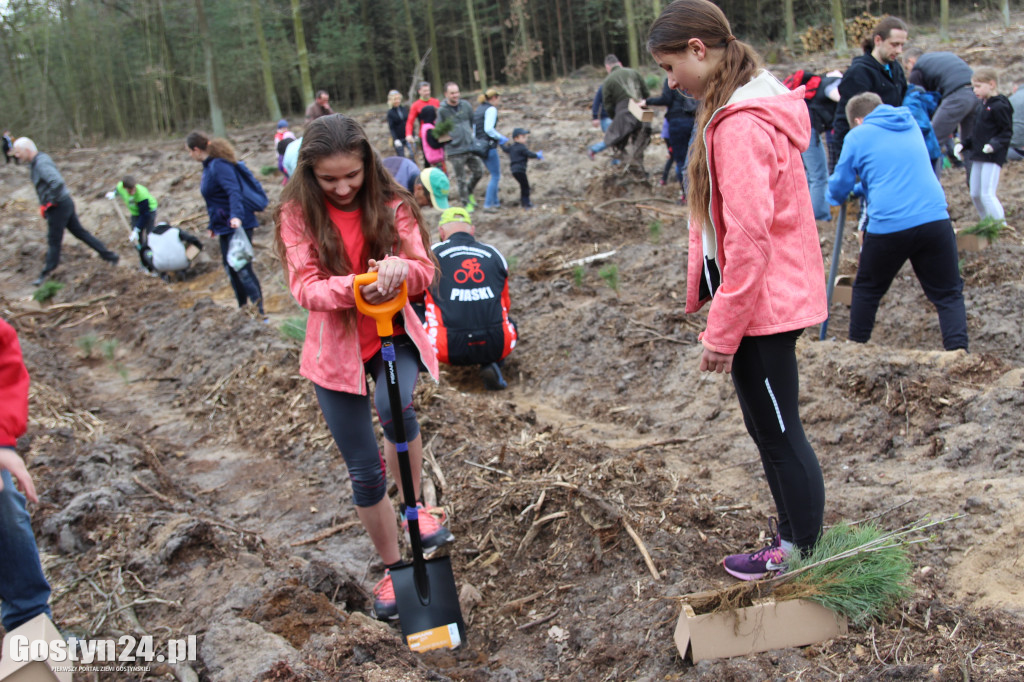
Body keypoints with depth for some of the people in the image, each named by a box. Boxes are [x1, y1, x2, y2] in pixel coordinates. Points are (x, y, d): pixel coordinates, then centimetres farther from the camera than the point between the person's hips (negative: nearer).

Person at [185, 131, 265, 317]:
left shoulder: (219, 166, -19)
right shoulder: (209, 166, 12)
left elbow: (234, 191, -33)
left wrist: (236, 216, -47)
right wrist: (213, 225, 28)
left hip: (237, 225, -10)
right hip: (225, 227, 10)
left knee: (242, 268, -8)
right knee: (231, 268, 17)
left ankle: (259, 310, 0)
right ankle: (243, 307, 29)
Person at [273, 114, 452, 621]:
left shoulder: (391, 206, -6)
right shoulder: (298, 215, -8)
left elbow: (426, 271, -11)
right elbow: (305, 286, -17)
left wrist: (399, 269, -35)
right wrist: (353, 288, -37)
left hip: (394, 334, 0)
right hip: (336, 347, 0)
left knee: (395, 407, -33)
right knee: (364, 473, 5)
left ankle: (413, 503, -4)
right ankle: (393, 567, 27)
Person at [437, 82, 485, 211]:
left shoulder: (466, 105, 3)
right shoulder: (442, 110, -7)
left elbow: (473, 122, 15)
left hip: (470, 146, 4)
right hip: (455, 151, -4)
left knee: (478, 172, 8)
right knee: (461, 179, 2)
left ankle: (469, 192, 34)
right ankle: (466, 203, 15)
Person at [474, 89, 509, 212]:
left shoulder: (478, 109, 15)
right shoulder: (491, 109, -10)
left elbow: (474, 130, 16)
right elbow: (488, 129, -21)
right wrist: (500, 138, -7)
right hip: (489, 146, -9)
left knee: (495, 174, 19)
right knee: (495, 176, -1)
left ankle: (495, 202, 21)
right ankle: (488, 205, -4)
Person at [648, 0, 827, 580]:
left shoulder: (740, 127, -22)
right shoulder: (751, 108, 10)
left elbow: (748, 240, -25)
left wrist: (720, 334, -19)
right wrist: (717, 310, 15)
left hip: (762, 306, -10)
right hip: (776, 298, 10)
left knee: (779, 431, 4)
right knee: (772, 426, 18)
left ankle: (803, 555, 19)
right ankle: (794, 540, 32)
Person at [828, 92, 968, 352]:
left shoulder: (858, 136, 5)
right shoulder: (912, 126, 21)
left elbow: (839, 188, 10)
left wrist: (835, 195, 33)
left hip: (888, 226, -3)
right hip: (935, 220, 3)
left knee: (867, 289, 18)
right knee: (948, 295, 8)